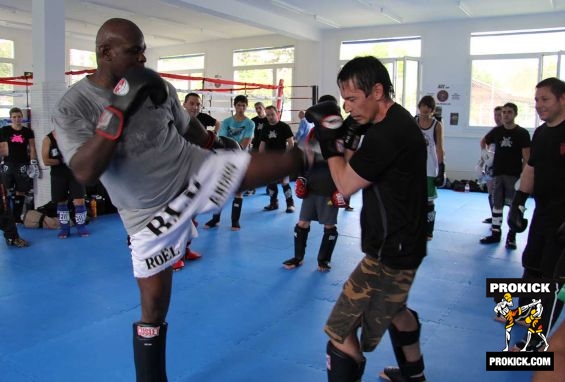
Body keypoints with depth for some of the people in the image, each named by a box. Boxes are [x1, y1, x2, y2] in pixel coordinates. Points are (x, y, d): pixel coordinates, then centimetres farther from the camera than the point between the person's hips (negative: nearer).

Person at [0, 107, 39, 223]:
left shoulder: (28, 131, 5)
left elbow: (32, 148, 6)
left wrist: (33, 163, -1)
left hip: (23, 165, 1)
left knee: (20, 192, 5)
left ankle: (16, 217, 13)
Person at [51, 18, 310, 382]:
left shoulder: (160, 87, -3)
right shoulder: (71, 108, -12)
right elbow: (85, 172, -27)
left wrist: (220, 148, 28)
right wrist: (119, 109, -33)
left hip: (197, 172, 2)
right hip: (149, 213, -2)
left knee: (288, 163, -6)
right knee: (153, 308, 6)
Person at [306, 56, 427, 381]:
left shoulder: (387, 134, -26)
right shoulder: (396, 120, 6)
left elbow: (346, 185, -15)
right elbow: (358, 170, 11)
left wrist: (330, 140, -5)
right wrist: (346, 136, -4)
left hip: (391, 251, -11)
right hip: (401, 242, 11)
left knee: (341, 331, -6)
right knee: (394, 309, 32)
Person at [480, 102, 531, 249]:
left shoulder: (522, 133, -4)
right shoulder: (496, 131, 6)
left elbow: (526, 157, -7)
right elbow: (484, 141, 26)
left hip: (514, 175, -4)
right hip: (498, 173, 4)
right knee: (497, 204, 9)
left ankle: (511, 236, 8)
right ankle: (495, 233, 17)